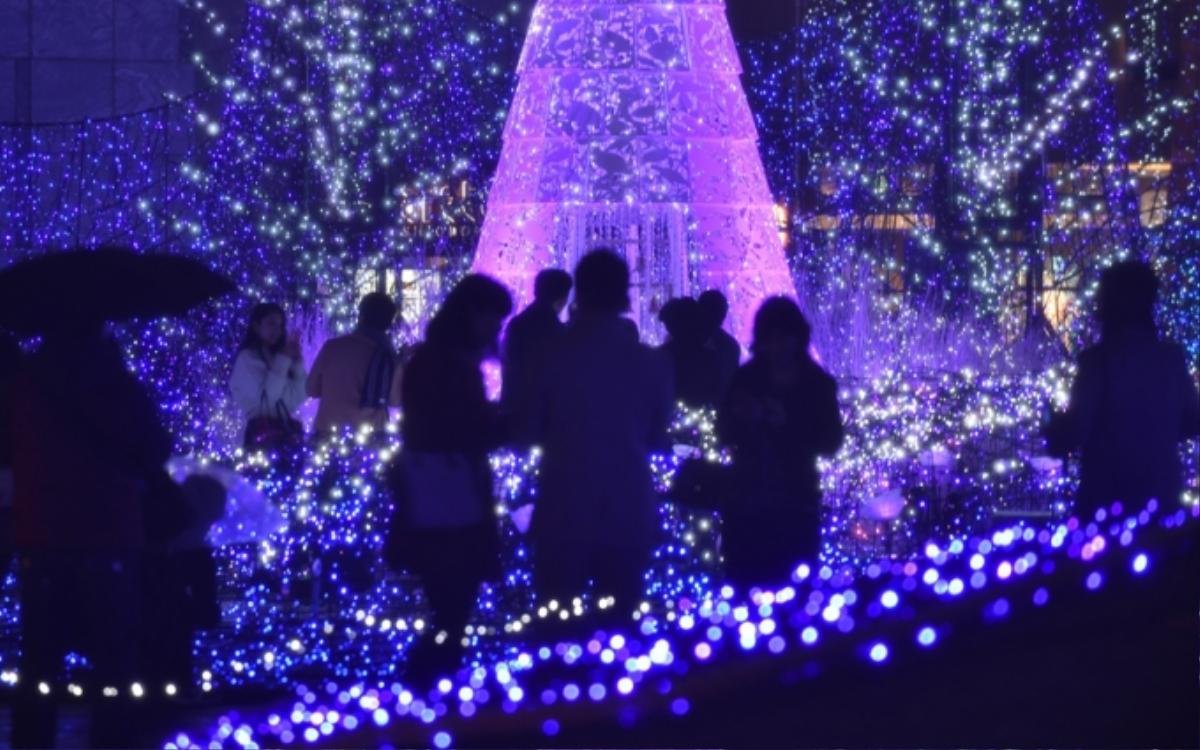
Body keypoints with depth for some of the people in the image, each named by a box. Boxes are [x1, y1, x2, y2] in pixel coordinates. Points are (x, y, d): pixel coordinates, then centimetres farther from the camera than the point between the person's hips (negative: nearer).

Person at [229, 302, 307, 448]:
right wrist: (284, 360, -8)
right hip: (263, 433, -7)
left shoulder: (277, 357, 17)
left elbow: (299, 396, 11)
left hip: (287, 431, 7)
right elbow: (266, 395, -15)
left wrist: (297, 361, 3)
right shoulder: (247, 359, -1)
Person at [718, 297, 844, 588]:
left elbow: (831, 444, 1)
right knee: (744, 586, -4)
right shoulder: (745, 379, 3)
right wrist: (741, 417, -16)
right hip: (747, 502, 0)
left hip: (796, 504, 0)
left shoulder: (817, 384, 3)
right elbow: (724, 435, 4)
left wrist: (788, 428, -12)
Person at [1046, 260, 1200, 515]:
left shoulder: (1100, 359, -12)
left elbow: (1076, 428, -12)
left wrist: (1054, 430, 9)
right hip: (1162, 489, 5)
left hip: (1110, 495, -5)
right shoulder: (1172, 357, 3)